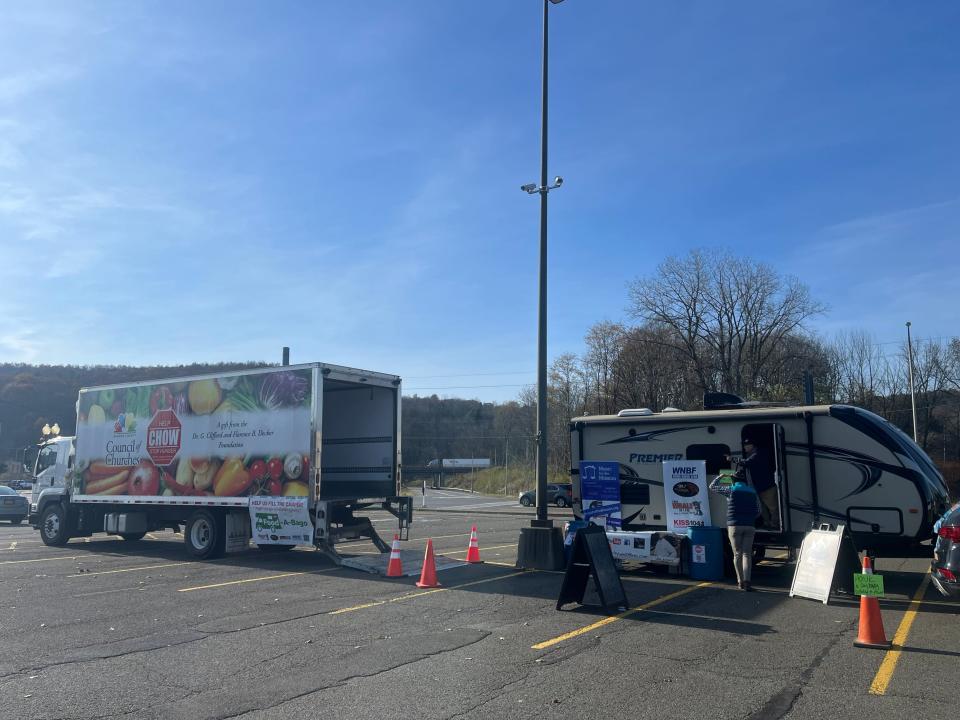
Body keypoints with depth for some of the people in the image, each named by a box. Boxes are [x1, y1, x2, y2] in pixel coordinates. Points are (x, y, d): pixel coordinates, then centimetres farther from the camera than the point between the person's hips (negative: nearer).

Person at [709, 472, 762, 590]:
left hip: (734, 525, -2)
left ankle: (740, 581, 8)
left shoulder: (731, 490, 0)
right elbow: (758, 511, 15)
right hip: (749, 526, 2)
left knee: (737, 554, 5)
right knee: (746, 554, 2)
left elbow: (712, 486, 11)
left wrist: (720, 477, 26)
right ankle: (747, 581, -12)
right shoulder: (752, 492, 11)